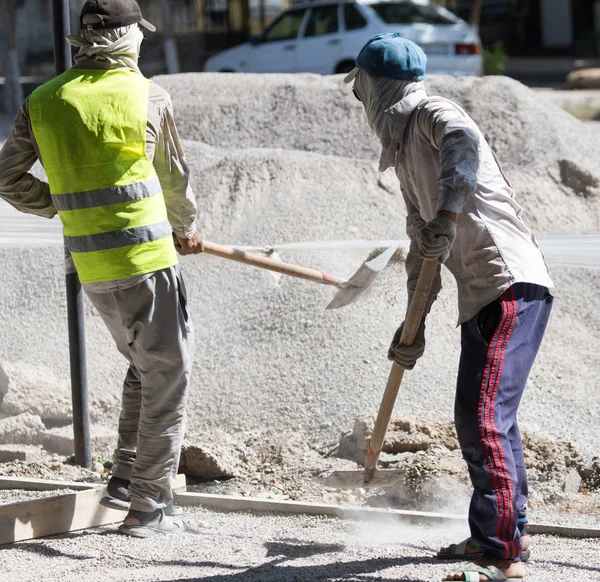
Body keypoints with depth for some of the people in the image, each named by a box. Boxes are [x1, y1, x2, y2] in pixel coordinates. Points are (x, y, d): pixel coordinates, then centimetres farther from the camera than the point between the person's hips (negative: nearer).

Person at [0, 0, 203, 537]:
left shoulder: (43, 102, 4)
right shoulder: (148, 96, -5)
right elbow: (175, 177, 9)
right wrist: (186, 230, 27)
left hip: (89, 264, 5)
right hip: (145, 256, -5)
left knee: (143, 367, 23)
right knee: (167, 376, 4)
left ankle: (125, 481, 22)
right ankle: (150, 506, 3)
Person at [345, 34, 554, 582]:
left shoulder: (432, 113, -5)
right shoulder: (404, 151, 24)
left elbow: (464, 144, -30)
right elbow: (421, 242, 30)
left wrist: (449, 212, -43)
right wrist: (414, 324, 30)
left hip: (512, 284, -11)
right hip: (481, 296, 11)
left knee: (485, 416, -17)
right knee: (475, 419, 19)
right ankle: (501, 532, 33)